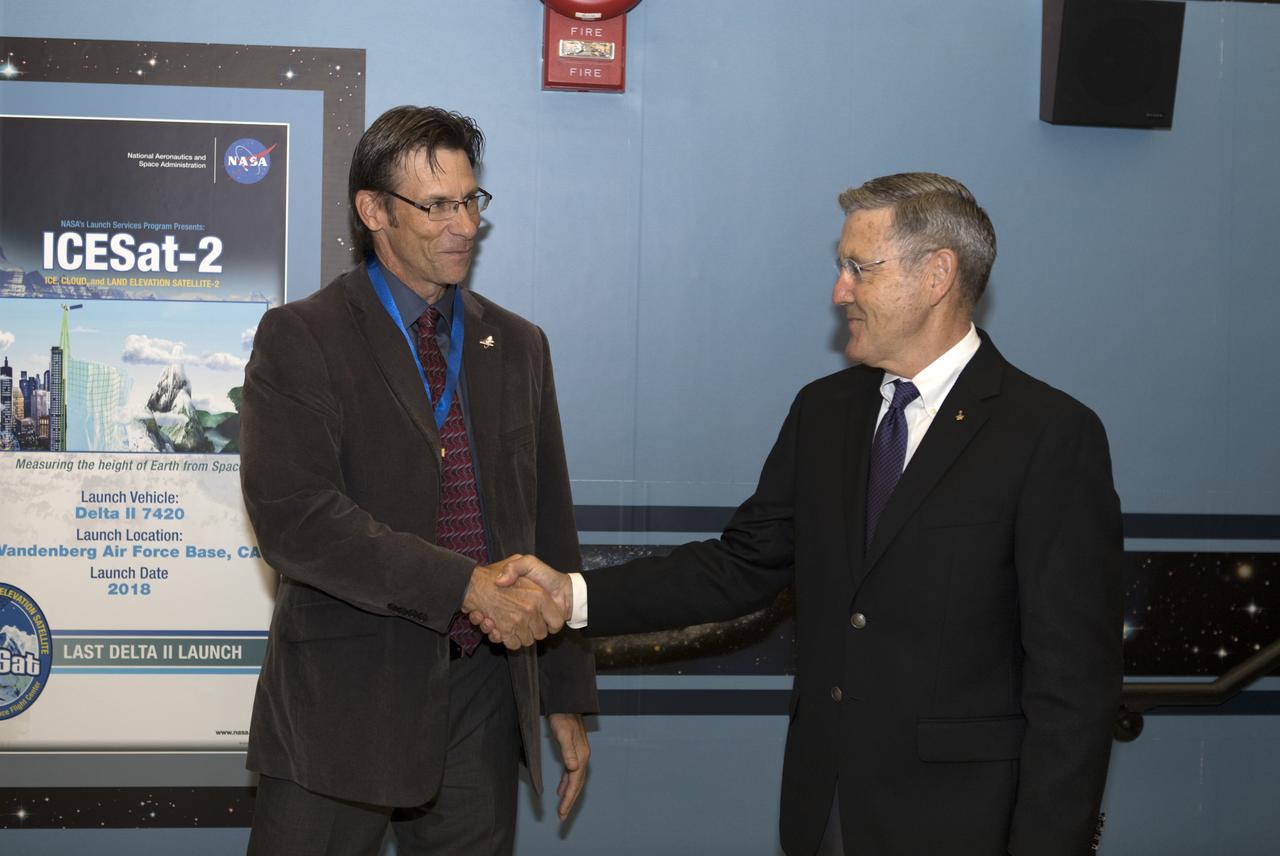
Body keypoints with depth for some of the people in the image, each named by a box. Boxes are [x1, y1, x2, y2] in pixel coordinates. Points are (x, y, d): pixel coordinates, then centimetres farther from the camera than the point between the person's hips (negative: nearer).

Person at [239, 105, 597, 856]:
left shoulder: (518, 346, 11)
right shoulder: (301, 338, -5)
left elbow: (550, 525, 14)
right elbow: (294, 517, -18)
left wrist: (567, 697, 12)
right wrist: (467, 585, -22)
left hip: (483, 702, 4)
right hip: (344, 707, -4)